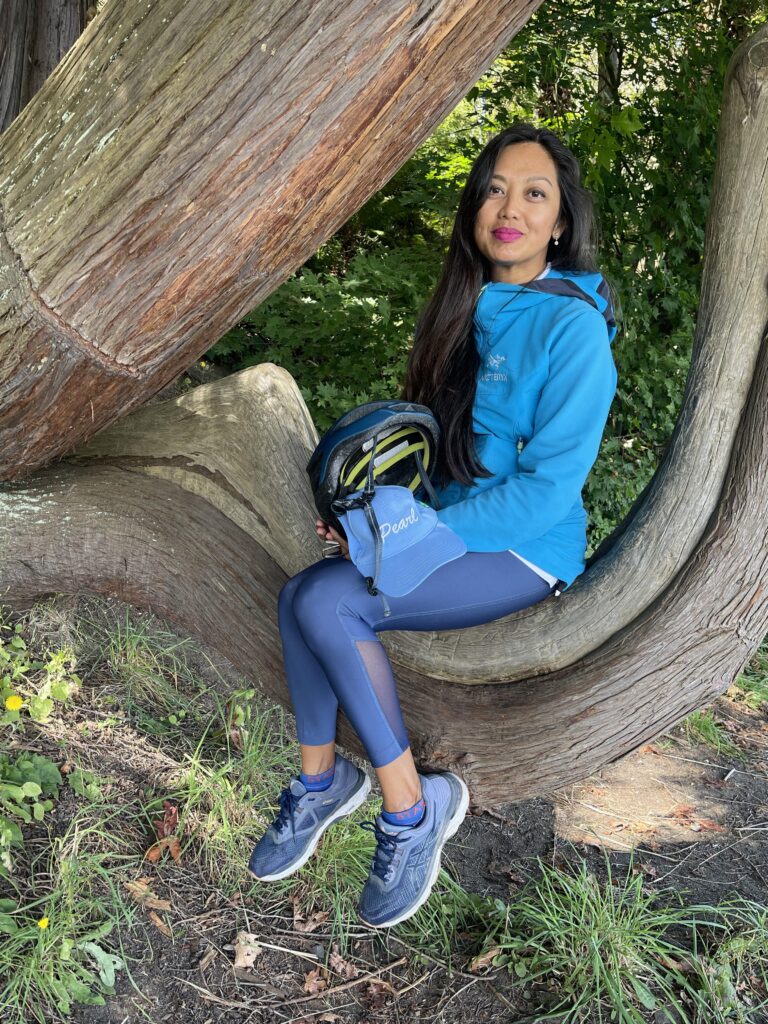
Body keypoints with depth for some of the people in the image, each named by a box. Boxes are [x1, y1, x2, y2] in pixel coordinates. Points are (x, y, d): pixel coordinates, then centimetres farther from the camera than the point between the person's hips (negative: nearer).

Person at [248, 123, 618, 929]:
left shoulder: (573, 326, -16)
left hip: (527, 552, -6)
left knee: (329, 605, -24)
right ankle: (320, 778, 3)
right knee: (301, 595, -16)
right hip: (444, 524, 7)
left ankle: (413, 807, -8)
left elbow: (546, 490, -19)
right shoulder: (464, 308, 7)